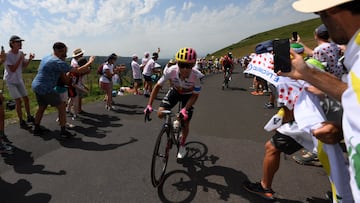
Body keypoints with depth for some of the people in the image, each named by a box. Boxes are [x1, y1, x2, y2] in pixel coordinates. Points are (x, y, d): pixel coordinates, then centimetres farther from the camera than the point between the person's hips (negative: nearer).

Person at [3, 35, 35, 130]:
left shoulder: (21, 53, -3)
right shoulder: (8, 55, -20)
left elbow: (23, 66, 4)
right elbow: (12, 69, -24)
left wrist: (29, 59, -13)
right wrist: (20, 59, -26)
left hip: (19, 80, 6)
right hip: (10, 81, -6)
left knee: (26, 98, 11)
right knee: (18, 101, -9)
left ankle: (29, 117, 27)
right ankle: (21, 122, 2)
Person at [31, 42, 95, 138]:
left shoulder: (46, 58, 12)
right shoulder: (58, 62, -19)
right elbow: (78, 71, -19)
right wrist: (90, 62, -8)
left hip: (36, 86, 10)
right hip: (45, 89, -10)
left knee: (41, 107, 24)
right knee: (62, 107, 0)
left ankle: (37, 129, 35)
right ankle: (63, 132, 4)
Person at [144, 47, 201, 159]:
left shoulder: (196, 76, -37)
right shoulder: (171, 71, -34)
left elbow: (195, 95, -23)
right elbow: (158, 86, -22)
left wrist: (185, 109, -36)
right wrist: (149, 105, -27)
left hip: (188, 95, -1)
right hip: (175, 91, 2)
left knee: (185, 123, 0)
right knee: (160, 114, -15)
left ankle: (182, 146, 28)